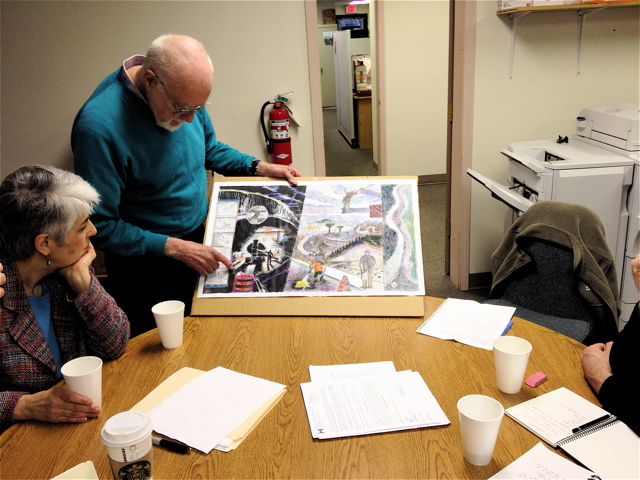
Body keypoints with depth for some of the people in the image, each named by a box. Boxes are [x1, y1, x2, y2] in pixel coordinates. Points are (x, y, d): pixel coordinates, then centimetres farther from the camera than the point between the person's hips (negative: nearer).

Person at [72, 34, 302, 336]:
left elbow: (209, 149, 11)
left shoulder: (183, 93, -8)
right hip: (146, 268, -6)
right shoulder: (98, 127, -29)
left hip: (200, 239, 6)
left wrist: (261, 168, -1)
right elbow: (101, 227, -23)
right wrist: (175, 248, -27)